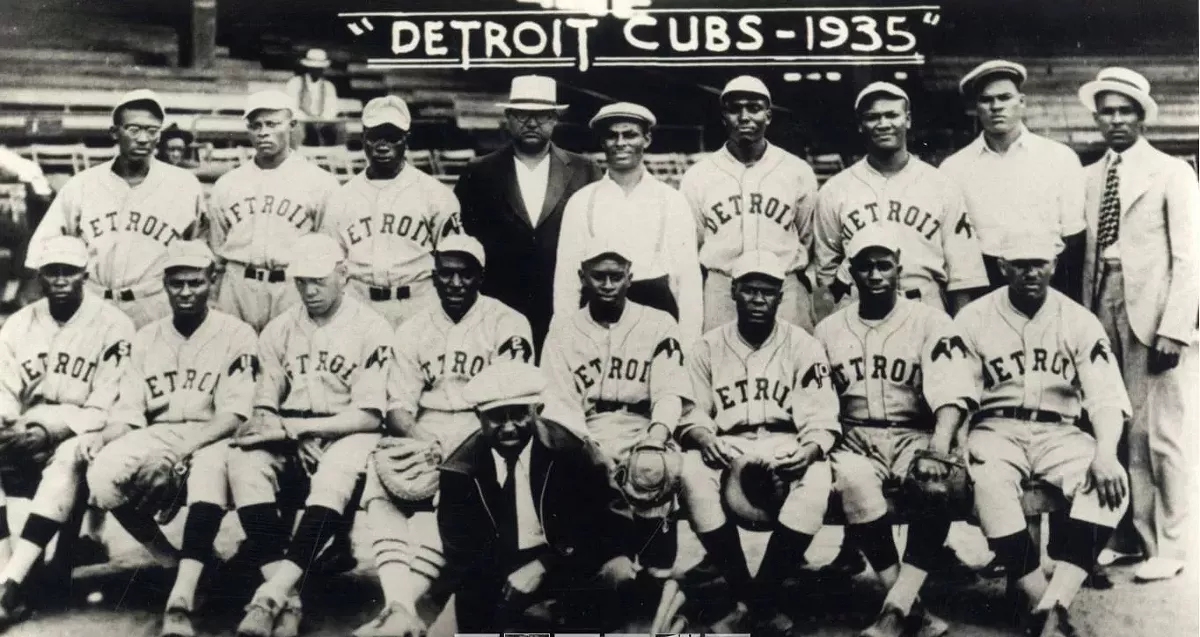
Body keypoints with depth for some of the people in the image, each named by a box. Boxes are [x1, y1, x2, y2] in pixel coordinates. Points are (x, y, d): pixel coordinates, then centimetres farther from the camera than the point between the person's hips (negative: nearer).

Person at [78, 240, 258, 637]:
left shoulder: (237, 335, 2)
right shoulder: (146, 338, 17)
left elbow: (235, 414, -8)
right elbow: (130, 411, 11)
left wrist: (189, 446, -24)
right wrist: (104, 437, -11)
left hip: (211, 438, -4)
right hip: (155, 437, 4)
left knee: (210, 471, -40)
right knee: (102, 475, -28)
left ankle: (182, 598, -48)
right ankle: (168, 561, -8)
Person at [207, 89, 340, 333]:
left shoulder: (320, 182, 2)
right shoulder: (227, 184, 13)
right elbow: (215, 251, 19)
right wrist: (210, 303, 16)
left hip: (293, 290, -3)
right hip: (236, 288, 3)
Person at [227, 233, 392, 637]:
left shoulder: (371, 329, -4)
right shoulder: (279, 330, 12)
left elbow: (369, 416, -10)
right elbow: (265, 408, 10)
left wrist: (293, 426, -17)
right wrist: (292, 439, -12)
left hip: (347, 434, -4)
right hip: (291, 436, 4)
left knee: (336, 474, -38)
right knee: (244, 461, -28)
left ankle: (270, 594, -41)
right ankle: (286, 598, -34)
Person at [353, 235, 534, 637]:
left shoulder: (507, 325, -1)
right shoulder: (413, 331, 12)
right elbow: (397, 408, 5)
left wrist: (446, 452, -22)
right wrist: (424, 442, -19)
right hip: (422, 435, 4)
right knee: (380, 476, -25)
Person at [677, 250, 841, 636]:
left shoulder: (803, 346, 4)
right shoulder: (708, 347, 8)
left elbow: (821, 420, -2)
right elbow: (691, 415, 4)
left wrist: (809, 450, -24)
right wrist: (705, 438, -19)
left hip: (786, 448, -1)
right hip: (726, 449, 1)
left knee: (817, 479, -34)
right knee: (692, 473, -32)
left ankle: (756, 601, -24)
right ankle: (749, 600, -25)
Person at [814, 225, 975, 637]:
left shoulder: (931, 323, 4)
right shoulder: (828, 330, 14)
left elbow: (951, 394, -11)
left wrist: (936, 451, -28)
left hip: (915, 436, -1)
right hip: (854, 441, 1)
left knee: (938, 481, -35)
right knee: (854, 480, -34)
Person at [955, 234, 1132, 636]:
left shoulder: (1079, 321, 4)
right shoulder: (973, 320, 2)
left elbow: (1107, 396, -4)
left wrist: (1105, 453, -23)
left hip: (1058, 432, 2)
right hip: (996, 429, -1)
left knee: (1111, 483, -29)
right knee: (990, 483, -36)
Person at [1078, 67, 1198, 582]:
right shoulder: (1089, 177, 14)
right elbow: (1085, 253, 10)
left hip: (1153, 315, -4)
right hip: (1102, 311, 4)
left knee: (1157, 435, -2)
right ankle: (1128, 535, 16)